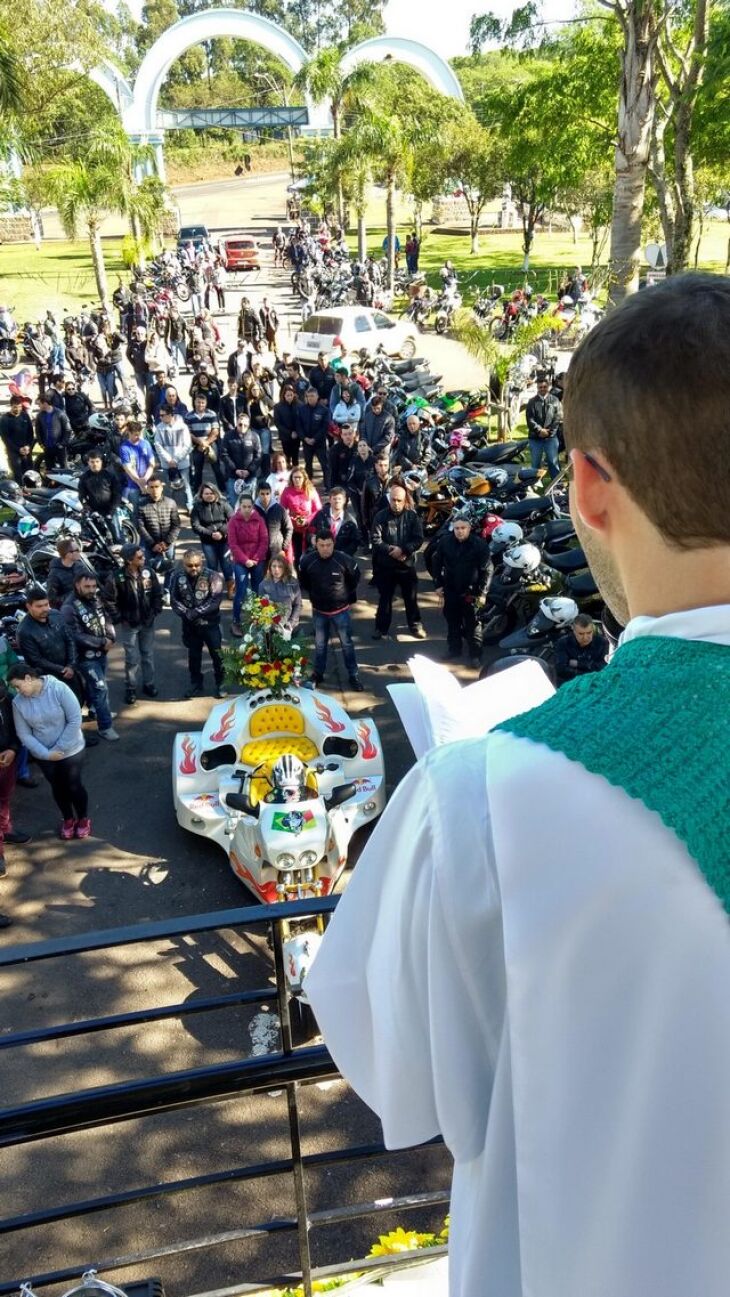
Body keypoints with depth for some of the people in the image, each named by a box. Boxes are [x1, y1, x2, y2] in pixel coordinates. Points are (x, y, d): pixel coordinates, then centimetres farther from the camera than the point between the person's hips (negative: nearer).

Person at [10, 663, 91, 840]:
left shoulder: (59, 689, -23)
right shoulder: (18, 702, -12)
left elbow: (75, 720, -21)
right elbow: (24, 734, -7)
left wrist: (59, 748, -19)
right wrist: (46, 753, -17)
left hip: (70, 750, -3)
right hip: (44, 755, 3)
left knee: (74, 786, 9)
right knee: (58, 788, 18)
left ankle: (83, 819, 34)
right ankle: (68, 819, 41)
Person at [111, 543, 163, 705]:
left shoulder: (148, 573, -5)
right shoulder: (118, 578, -17)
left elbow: (157, 594, 5)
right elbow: (112, 601, -11)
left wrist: (155, 612, -1)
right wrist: (119, 619, -12)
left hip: (147, 622, 4)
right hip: (129, 625, -4)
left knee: (148, 655, 14)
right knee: (132, 658, 2)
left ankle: (148, 684, 29)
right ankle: (130, 688, 15)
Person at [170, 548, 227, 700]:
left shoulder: (212, 576, -14)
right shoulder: (177, 576, -6)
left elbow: (215, 600, -18)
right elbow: (174, 600, -4)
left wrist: (196, 612, -22)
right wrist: (186, 613, -19)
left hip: (210, 623, -3)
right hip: (190, 624, 3)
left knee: (216, 654, 6)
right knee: (193, 655, 16)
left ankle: (220, 683, 23)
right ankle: (196, 684, 31)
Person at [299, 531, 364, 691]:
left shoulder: (345, 560, -20)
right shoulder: (307, 561, -16)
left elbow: (355, 578, 1)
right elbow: (303, 581, 7)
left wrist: (350, 598, 10)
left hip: (340, 610, -2)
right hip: (318, 611, 2)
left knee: (347, 644, 8)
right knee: (320, 644, 15)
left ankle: (353, 676, 19)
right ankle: (318, 674, 31)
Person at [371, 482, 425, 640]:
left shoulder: (412, 516, -4)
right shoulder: (381, 517, -6)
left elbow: (418, 539, -8)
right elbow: (376, 541, -12)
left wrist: (403, 550, -22)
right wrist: (392, 550, -23)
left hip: (407, 564, 1)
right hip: (386, 565, -1)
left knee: (411, 597, 12)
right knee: (385, 598, 10)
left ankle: (415, 625, 28)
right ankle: (381, 628, 22)